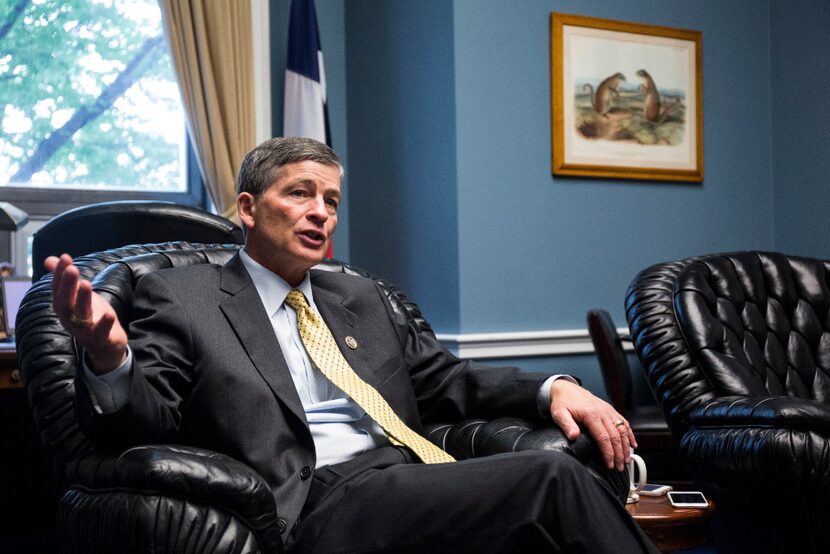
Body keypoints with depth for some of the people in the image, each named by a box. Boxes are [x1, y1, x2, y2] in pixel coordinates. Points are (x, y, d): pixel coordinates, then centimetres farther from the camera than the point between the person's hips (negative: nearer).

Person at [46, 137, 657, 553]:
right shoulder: (181, 296, 10)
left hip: (404, 485, 6)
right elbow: (143, 419, 0)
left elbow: (447, 380, 26)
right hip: (316, 504, -6)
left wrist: (554, 388, 8)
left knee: (556, 478, -27)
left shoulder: (360, 297, 26)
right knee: (553, 478, -25)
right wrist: (110, 358, -25)